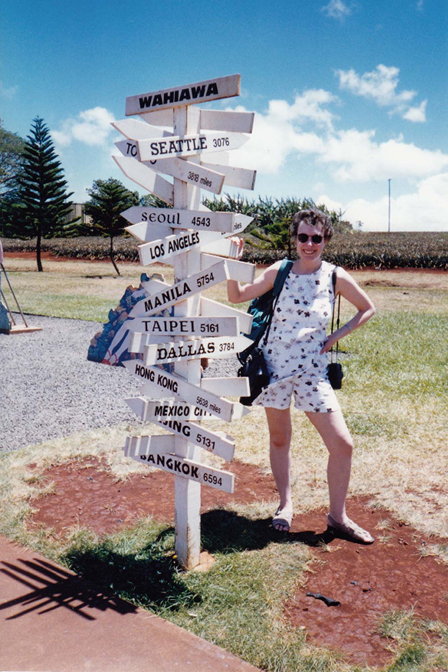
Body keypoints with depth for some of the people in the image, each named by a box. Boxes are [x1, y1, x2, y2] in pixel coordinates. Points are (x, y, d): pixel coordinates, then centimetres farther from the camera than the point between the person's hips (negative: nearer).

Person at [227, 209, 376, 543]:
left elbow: (368, 309, 11)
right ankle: (285, 504, 35)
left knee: (343, 444, -3)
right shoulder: (279, 271, -3)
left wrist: (336, 337, 1)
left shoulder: (336, 276, -3)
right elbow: (237, 296, -2)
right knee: (279, 438, 13)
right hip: (275, 364, 0)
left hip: (313, 369, 0)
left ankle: (338, 516, 17)